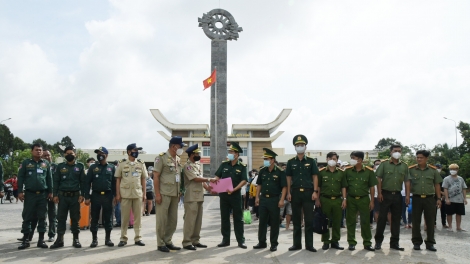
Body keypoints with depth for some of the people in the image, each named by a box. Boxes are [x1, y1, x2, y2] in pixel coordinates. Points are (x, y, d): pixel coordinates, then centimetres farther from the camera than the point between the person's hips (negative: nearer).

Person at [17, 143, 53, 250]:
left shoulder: (46, 163, 8)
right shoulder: (26, 163, 3)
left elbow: (49, 178, 11)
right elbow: (20, 177, 1)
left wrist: (50, 192, 8)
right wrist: (20, 192, -5)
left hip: (43, 194, 2)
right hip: (29, 194, -2)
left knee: (42, 217, 4)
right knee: (27, 217, 2)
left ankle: (41, 240, 10)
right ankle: (25, 240, 9)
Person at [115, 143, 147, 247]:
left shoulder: (141, 164, 8)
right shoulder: (122, 164, 2)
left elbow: (143, 179, 10)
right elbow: (118, 180, 3)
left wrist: (144, 194, 4)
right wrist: (117, 194, -3)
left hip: (138, 194, 2)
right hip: (125, 194, -2)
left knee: (138, 217, 4)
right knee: (125, 217, 3)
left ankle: (138, 238, 12)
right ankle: (123, 238, 11)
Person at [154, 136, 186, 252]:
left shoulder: (178, 159, 13)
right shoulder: (161, 158, -8)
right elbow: (156, 177, -10)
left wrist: (179, 192, 15)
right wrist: (157, 194, -15)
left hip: (175, 194, 7)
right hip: (164, 194, -7)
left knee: (173, 220, 10)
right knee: (162, 220, -1)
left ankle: (168, 241, 21)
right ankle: (161, 244, 8)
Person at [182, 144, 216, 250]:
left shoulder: (198, 165, 17)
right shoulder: (187, 166, -9)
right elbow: (196, 178, -17)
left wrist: (209, 188, 2)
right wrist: (209, 179, -15)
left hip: (200, 196, 9)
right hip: (191, 197, -9)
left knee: (198, 220, 12)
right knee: (190, 220, -6)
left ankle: (195, 240, 19)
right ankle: (187, 242, -1)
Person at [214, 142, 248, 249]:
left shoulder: (242, 167, -2)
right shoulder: (224, 164, 8)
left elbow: (244, 181, -9)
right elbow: (217, 177, 9)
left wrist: (234, 189, -21)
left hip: (235, 195, -3)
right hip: (223, 195, 3)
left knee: (238, 218, 2)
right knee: (224, 218, 8)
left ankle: (241, 240, 7)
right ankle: (225, 240, 16)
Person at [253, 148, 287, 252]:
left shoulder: (280, 172, -7)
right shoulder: (262, 171, 7)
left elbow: (284, 187, -8)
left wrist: (282, 200, -15)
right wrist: (257, 197, 6)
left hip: (274, 199, -4)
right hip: (263, 199, 5)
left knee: (274, 223, 3)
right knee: (262, 222, 8)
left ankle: (274, 244, 13)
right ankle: (262, 242, 18)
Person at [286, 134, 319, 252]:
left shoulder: (311, 161, 5)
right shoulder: (291, 162, 8)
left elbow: (315, 177, 3)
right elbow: (289, 178, 8)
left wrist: (315, 191, -6)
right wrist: (288, 192, 0)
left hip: (308, 192, -1)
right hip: (295, 193, 2)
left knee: (309, 219, 0)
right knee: (296, 219, 7)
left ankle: (309, 244, 6)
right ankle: (297, 244, 13)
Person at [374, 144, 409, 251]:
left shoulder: (404, 166, 8)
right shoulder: (384, 164, -1)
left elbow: (407, 181, 9)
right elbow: (378, 179, -3)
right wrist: (379, 193, -10)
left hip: (397, 195, 3)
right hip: (385, 194, -3)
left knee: (396, 219, 8)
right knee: (382, 218, 0)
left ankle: (394, 242, 16)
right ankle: (378, 241, 10)